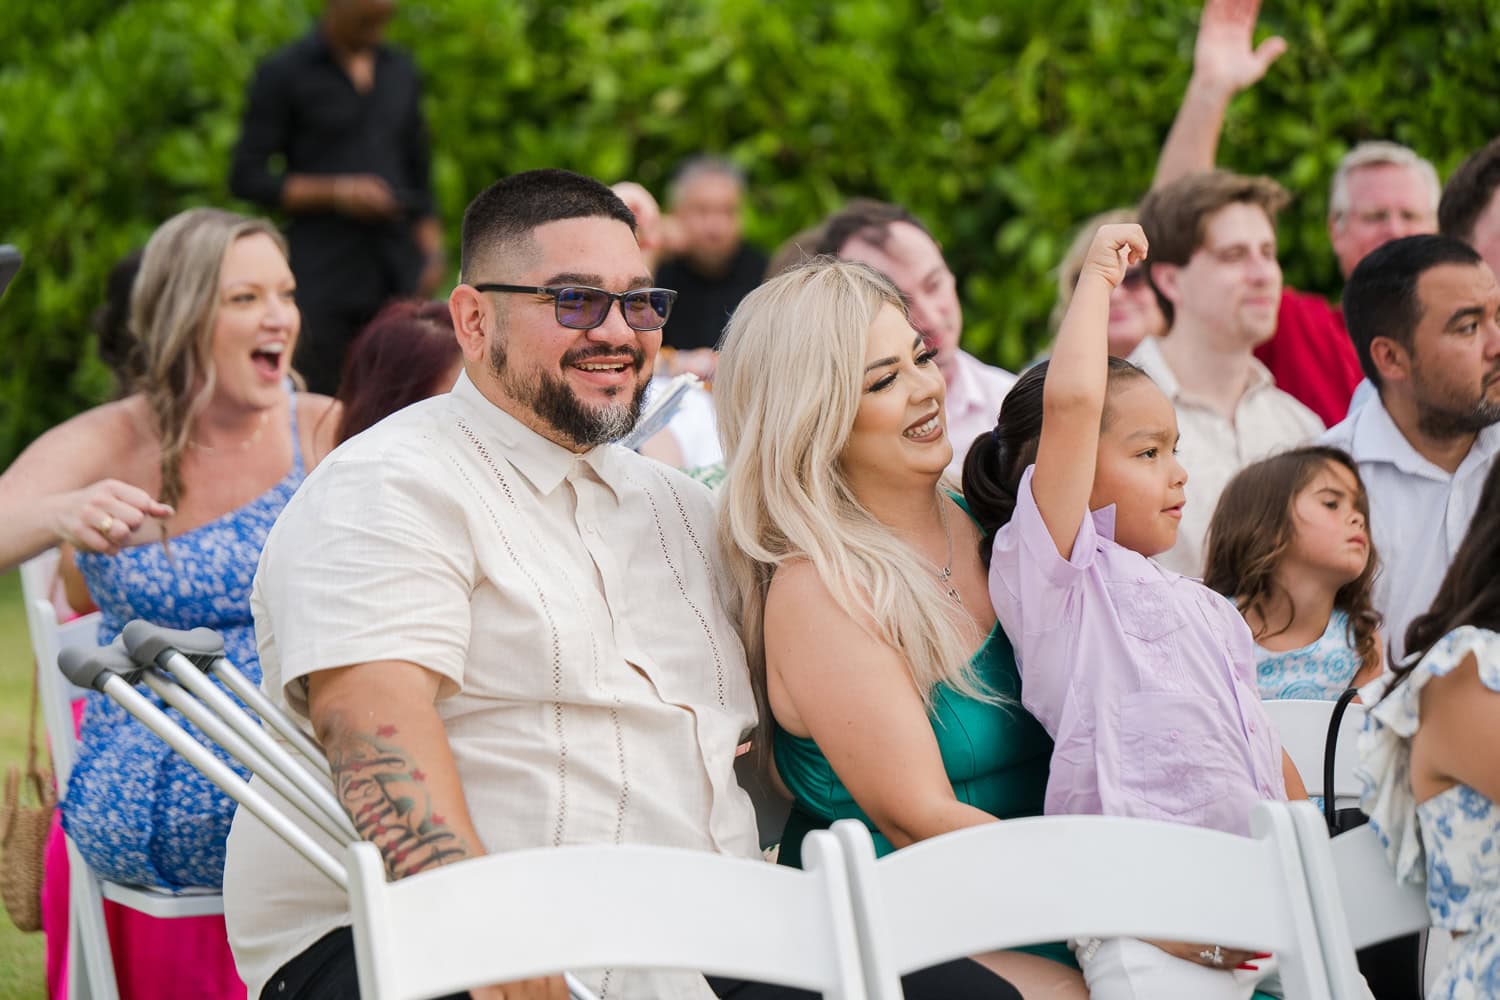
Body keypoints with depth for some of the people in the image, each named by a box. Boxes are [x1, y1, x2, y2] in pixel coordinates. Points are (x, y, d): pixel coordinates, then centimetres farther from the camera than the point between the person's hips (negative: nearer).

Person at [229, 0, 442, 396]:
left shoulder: (400, 71, 14)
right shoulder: (283, 73, -1)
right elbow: (247, 178, -3)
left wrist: (432, 253, 8)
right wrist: (335, 193, -13)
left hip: (399, 276, 4)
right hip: (324, 283, -4)